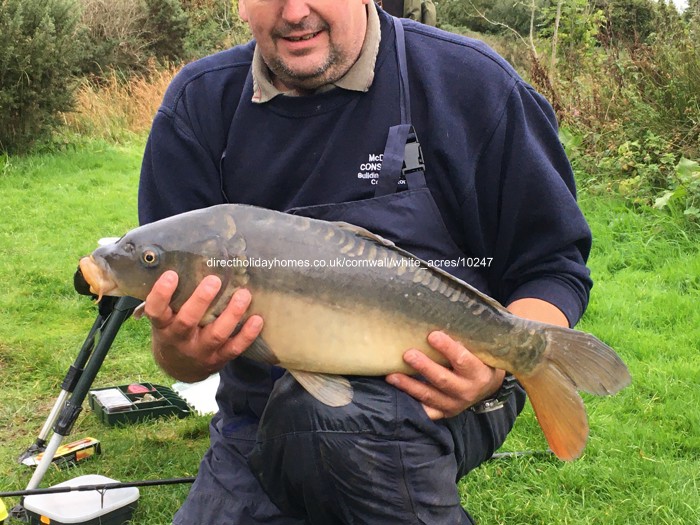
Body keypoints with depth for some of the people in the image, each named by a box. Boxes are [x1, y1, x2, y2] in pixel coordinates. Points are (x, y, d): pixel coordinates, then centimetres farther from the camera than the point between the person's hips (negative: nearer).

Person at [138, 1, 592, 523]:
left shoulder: (470, 82, -8)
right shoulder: (200, 104, -1)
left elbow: (555, 268, -4)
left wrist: (496, 365, -24)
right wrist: (181, 353, -26)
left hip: (431, 403, -3)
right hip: (257, 422, 4)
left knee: (317, 407, -33)